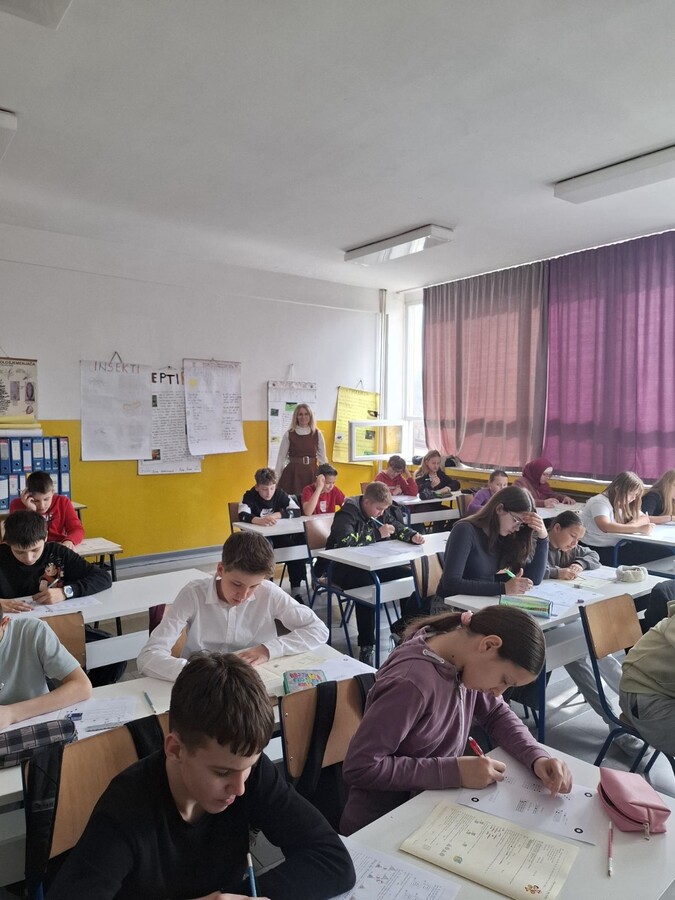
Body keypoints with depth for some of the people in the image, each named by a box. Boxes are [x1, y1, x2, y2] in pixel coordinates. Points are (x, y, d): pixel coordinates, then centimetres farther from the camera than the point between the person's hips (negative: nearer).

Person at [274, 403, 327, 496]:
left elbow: (322, 457, 7)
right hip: (293, 473, -1)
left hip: (312, 473, 1)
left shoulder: (317, 434, 3)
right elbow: (281, 458, 2)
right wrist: (276, 478, 1)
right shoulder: (288, 434, 0)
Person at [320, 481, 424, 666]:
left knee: (409, 575, -8)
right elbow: (345, 541, -35)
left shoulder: (380, 512, 6)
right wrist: (378, 535, -28)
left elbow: (398, 527, 16)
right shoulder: (347, 514, -18)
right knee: (366, 584, -38)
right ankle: (366, 647, -29)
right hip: (343, 568, -8)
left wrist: (413, 536, -6)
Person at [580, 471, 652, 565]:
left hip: (615, 548, 8)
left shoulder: (624, 503, 12)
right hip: (596, 549, -8)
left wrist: (631, 525, -16)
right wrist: (638, 529, -31)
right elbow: (606, 527, -32)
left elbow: (645, 518, 6)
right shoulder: (600, 502, -15)